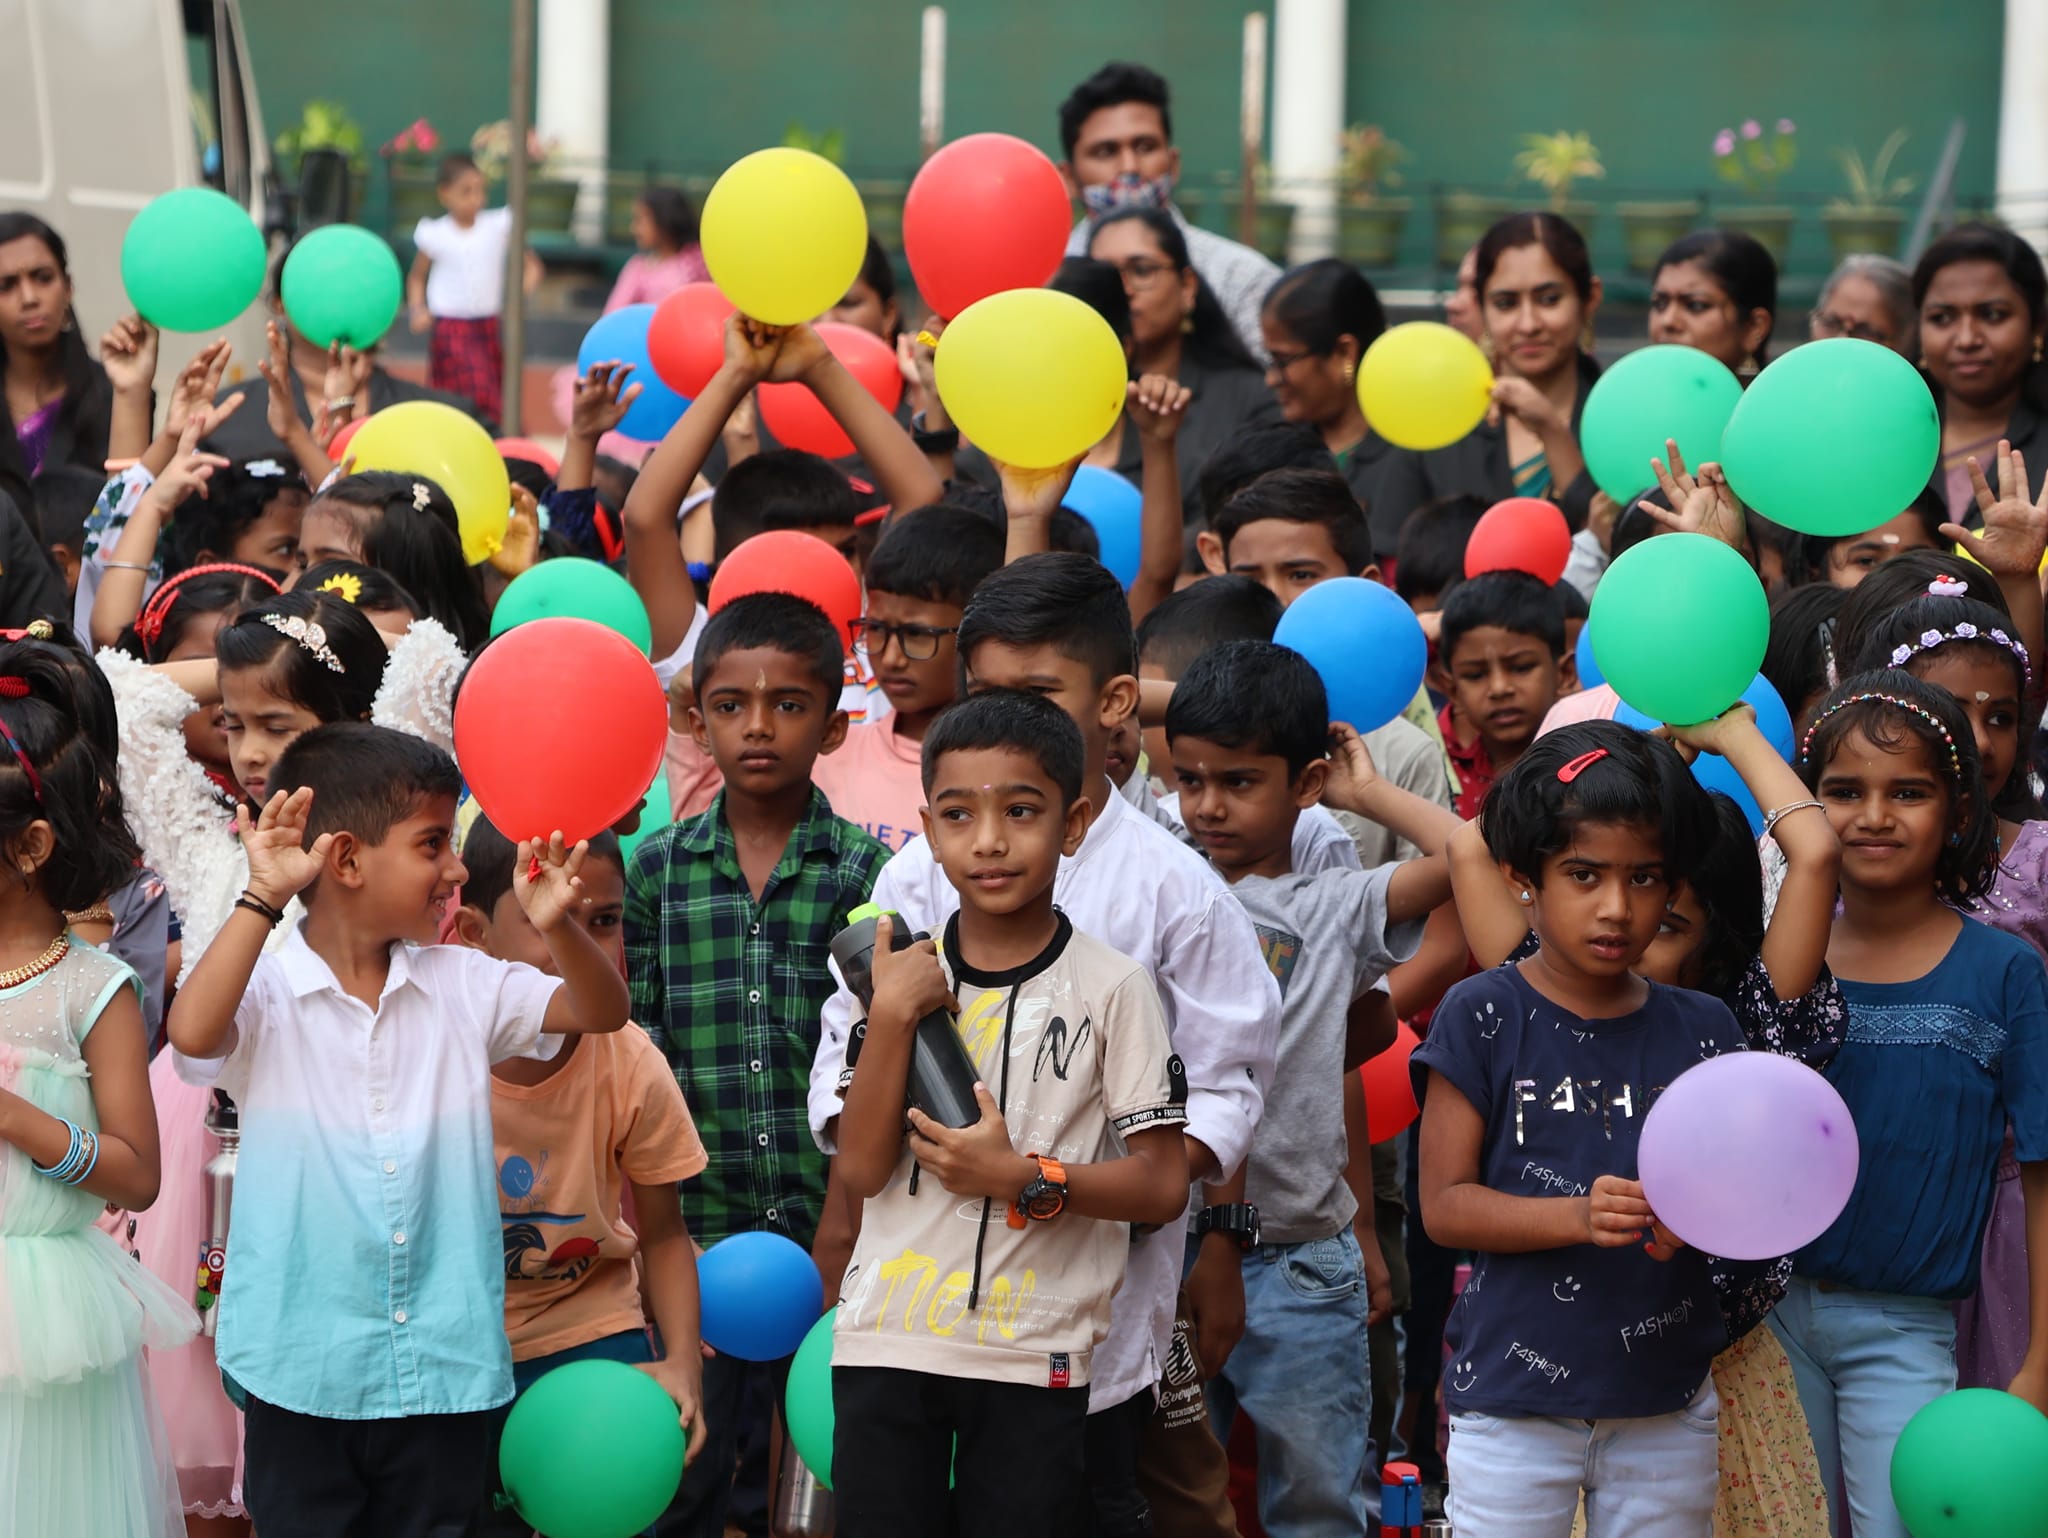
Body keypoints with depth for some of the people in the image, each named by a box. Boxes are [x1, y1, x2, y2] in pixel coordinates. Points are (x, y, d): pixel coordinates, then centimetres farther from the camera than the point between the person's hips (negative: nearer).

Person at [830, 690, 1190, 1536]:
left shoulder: (1111, 986, -3)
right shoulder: (906, 972, 5)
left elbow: (1163, 1185, -5)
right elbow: (861, 1168, -3)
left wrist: (1024, 1179, -18)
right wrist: (892, 1016, -12)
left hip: (1038, 1358, -2)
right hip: (887, 1345, 2)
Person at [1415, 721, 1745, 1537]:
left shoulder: (1702, 1030, 4)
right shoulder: (1484, 1017, -5)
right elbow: (1444, 1205, -8)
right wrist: (1580, 1216, -22)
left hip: (1667, 1402, 3)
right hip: (1514, 1399, -3)